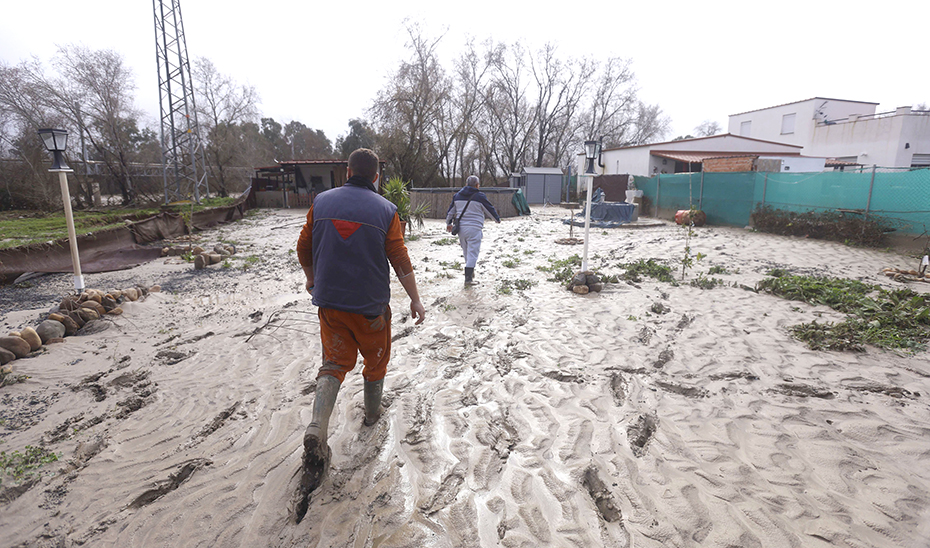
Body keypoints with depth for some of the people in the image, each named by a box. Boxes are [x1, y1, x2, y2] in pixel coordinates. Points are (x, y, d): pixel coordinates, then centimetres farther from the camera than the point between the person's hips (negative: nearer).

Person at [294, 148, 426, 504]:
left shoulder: (322, 202, 0)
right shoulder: (386, 211, -8)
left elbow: (303, 249, 7)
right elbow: (401, 263, -9)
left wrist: (312, 278, 25)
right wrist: (415, 300, 1)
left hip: (330, 301, 2)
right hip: (372, 304, -2)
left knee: (334, 362, 9)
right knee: (375, 358, 20)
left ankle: (317, 429, -8)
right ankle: (372, 413, 38)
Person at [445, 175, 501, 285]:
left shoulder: (457, 195, 11)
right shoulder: (480, 196, -6)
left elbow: (450, 211, 19)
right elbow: (490, 209, 3)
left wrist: (449, 223, 34)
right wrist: (498, 219, 21)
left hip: (461, 228, 6)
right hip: (474, 228, -6)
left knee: (466, 252, 19)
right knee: (472, 252, -4)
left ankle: (470, 273, 31)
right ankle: (468, 278, -7)